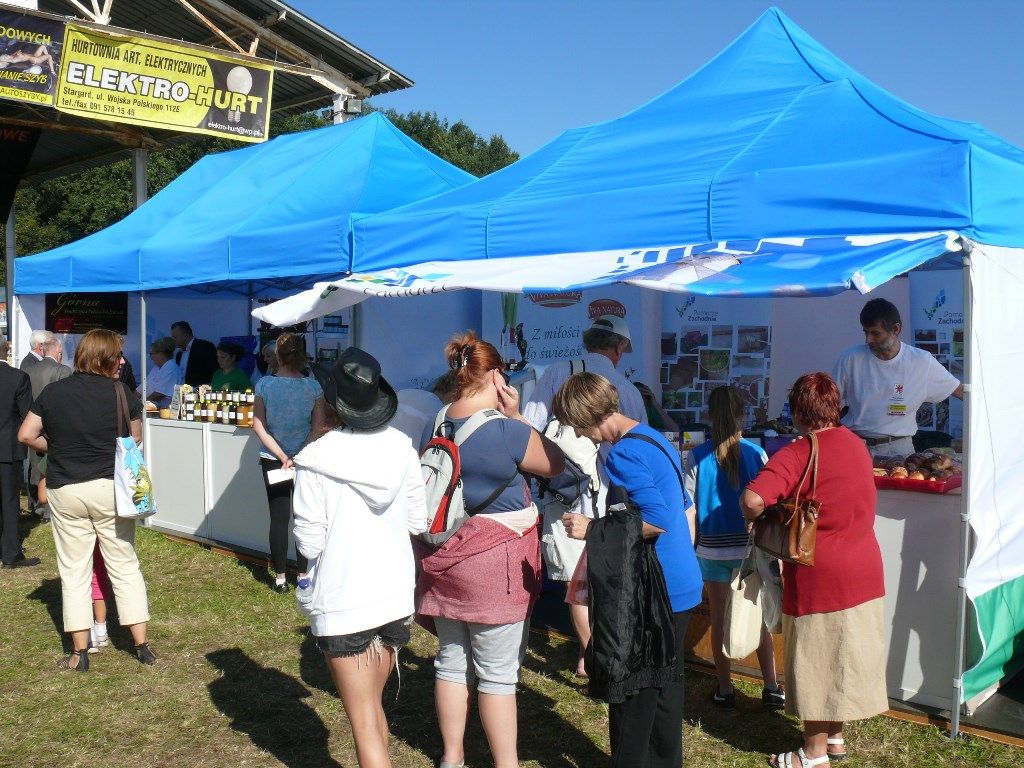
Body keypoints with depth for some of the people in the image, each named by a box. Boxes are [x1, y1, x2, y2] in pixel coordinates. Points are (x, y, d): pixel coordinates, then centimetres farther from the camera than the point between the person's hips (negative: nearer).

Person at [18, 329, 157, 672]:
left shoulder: (52, 392, 1)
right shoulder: (121, 393, -6)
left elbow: (26, 435, 1)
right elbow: (135, 440, 2)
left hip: (65, 491, 2)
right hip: (109, 488, -1)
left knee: (74, 571, 9)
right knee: (125, 567, 9)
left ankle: (80, 652, 13)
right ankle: (142, 645, 11)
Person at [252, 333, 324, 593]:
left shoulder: (264, 385, -8)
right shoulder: (313, 386, -10)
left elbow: (258, 426, -7)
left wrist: (283, 457, -8)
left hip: (272, 461, 1)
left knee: (279, 518, 7)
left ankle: (280, 578, 13)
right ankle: (304, 575, 16)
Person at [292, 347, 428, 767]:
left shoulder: (316, 459, -17)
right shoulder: (402, 449, -5)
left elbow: (309, 542, -13)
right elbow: (418, 522, 2)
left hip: (342, 603, -5)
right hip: (396, 593, 5)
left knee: (364, 723, 5)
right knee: (372, 706, 24)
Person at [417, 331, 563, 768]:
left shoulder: (435, 426, 3)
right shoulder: (508, 432, -19)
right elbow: (556, 465, -2)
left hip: (444, 558, 7)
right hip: (494, 562, -7)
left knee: (452, 661, 17)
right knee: (498, 672, 4)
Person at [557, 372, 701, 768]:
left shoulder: (622, 454, -19)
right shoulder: (657, 439, 11)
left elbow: (658, 520, -28)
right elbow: (686, 509, 19)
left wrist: (592, 528, -22)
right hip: (682, 586, 10)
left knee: (631, 694, 4)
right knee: (666, 686, 20)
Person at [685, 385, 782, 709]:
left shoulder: (698, 456, -8)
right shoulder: (756, 454, -7)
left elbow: (688, 506, -7)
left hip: (712, 549, 0)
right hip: (750, 549, 0)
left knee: (720, 619, 11)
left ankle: (724, 689, 19)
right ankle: (771, 687, 13)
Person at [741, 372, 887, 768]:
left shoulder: (796, 455, -19)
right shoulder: (856, 444, 6)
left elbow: (752, 499, -32)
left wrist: (755, 519, -11)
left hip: (819, 578, -7)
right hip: (863, 572, 7)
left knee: (816, 662, 6)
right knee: (845, 657, 19)